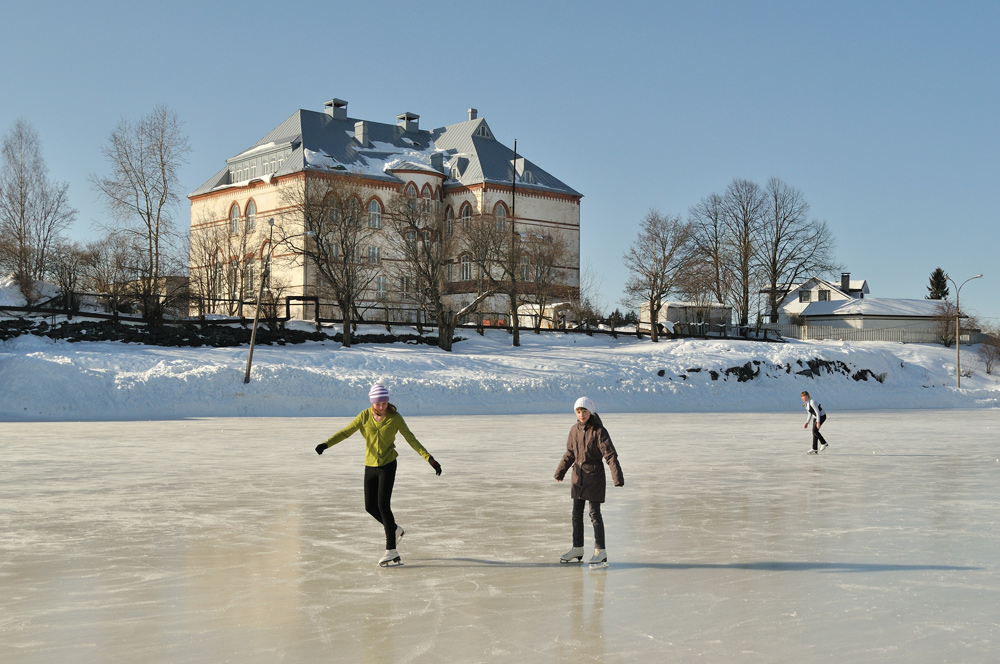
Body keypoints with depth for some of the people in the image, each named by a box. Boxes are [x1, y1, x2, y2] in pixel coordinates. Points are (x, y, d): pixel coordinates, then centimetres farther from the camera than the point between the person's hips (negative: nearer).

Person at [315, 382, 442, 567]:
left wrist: (429, 459, -12)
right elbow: (346, 432, -4)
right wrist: (326, 444, -19)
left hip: (388, 465, -4)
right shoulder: (365, 416, -4)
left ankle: (391, 551, -10)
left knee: (383, 504, -14)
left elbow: (411, 439, -7)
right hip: (370, 466, 4)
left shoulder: (395, 417, -9)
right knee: (370, 507, 5)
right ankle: (395, 530, 32)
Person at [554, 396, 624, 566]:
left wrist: (617, 476, -27)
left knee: (595, 514, -4)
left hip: (594, 477, -6)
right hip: (578, 477, 6)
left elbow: (610, 455, -19)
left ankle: (600, 551, 4)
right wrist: (560, 472, 15)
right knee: (577, 513, 12)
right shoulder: (575, 430, 4)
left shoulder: (599, 431, -14)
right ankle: (577, 548, 23)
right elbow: (570, 453, 16)